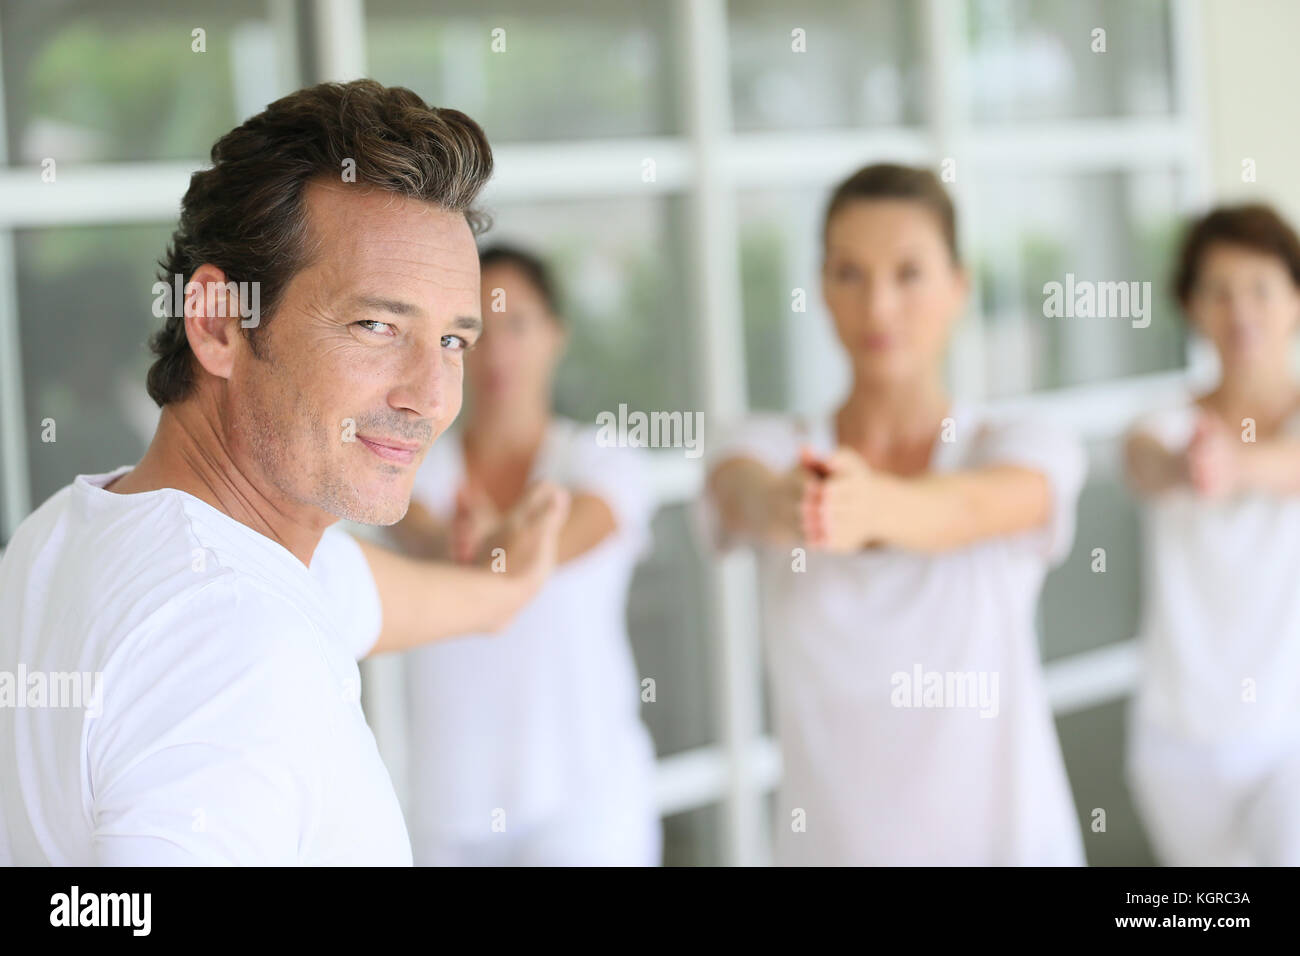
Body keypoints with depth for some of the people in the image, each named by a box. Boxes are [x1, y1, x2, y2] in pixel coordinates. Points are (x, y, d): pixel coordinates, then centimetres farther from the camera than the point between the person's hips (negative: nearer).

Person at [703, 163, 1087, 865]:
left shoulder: (1020, 450, -6)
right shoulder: (772, 447, -2)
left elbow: (969, 509, -29)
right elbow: (745, 493, -25)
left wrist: (873, 505, -50)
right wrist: (783, 503, -48)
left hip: (1007, 837, -1)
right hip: (832, 840, 1)